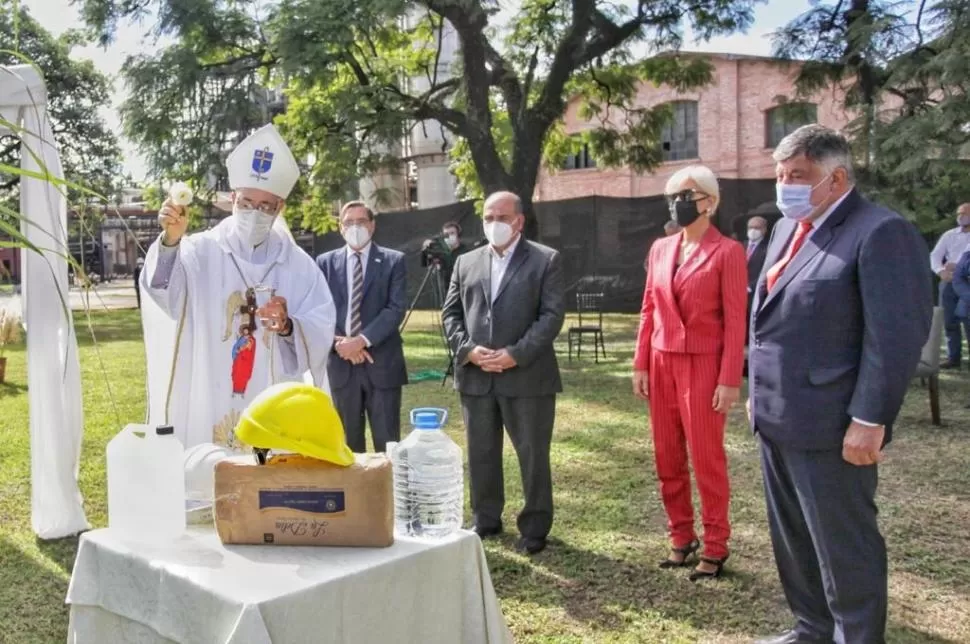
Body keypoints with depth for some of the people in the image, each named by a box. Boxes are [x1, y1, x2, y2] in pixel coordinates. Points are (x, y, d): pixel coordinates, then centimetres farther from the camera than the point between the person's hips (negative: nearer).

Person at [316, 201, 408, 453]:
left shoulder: (393, 261, 2)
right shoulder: (325, 262, 9)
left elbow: (396, 308, -8)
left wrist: (362, 340, -17)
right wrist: (339, 342, -12)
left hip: (382, 363, -2)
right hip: (341, 363, 2)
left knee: (387, 444, 1)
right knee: (348, 443, 11)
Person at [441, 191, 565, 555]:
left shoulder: (546, 260, 1)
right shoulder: (466, 263, 14)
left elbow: (552, 315, -8)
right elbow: (450, 313, 11)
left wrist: (516, 354, -17)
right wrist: (467, 349, -7)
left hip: (527, 376, -4)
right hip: (476, 377, 4)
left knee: (533, 455, 5)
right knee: (480, 454, 13)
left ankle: (535, 527, 19)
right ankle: (485, 520, 28)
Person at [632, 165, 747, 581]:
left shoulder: (727, 251, -8)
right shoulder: (660, 249, 9)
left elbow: (735, 320, -10)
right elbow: (648, 310, 11)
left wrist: (729, 380, -14)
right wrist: (640, 364, 7)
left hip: (703, 365, -6)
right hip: (662, 363, 6)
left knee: (706, 459, 2)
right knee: (667, 458, 11)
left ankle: (715, 546, 17)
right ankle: (681, 537, 26)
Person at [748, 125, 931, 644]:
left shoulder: (881, 233, -13)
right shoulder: (788, 229, 14)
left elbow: (897, 335, -18)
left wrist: (869, 421, -20)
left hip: (828, 425, -9)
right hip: (777, 417, 9)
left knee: (844, 546, 5)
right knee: (792, 538, 20)